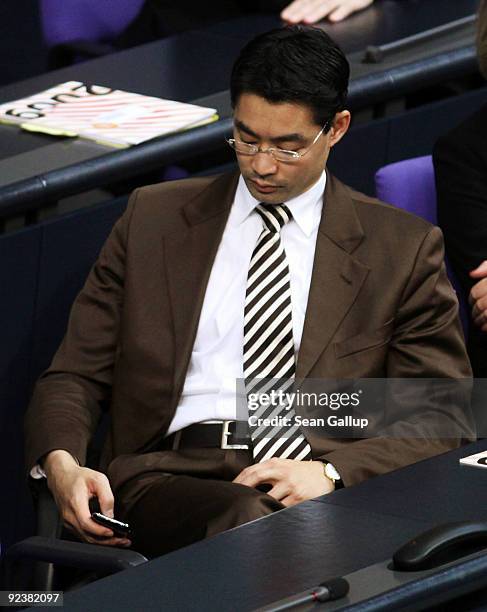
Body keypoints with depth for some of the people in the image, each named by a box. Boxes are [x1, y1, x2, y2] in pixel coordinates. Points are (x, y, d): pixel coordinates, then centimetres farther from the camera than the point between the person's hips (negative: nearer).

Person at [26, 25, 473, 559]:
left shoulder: (403, 248, 13)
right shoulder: (153, 219, 17)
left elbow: (444, 419, 7)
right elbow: (75, 375, 15)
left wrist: (331, 472, -12)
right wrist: (61, 464, -9)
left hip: (331, 493, 0)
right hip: (171, 478, 0)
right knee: (246, 520, -38)